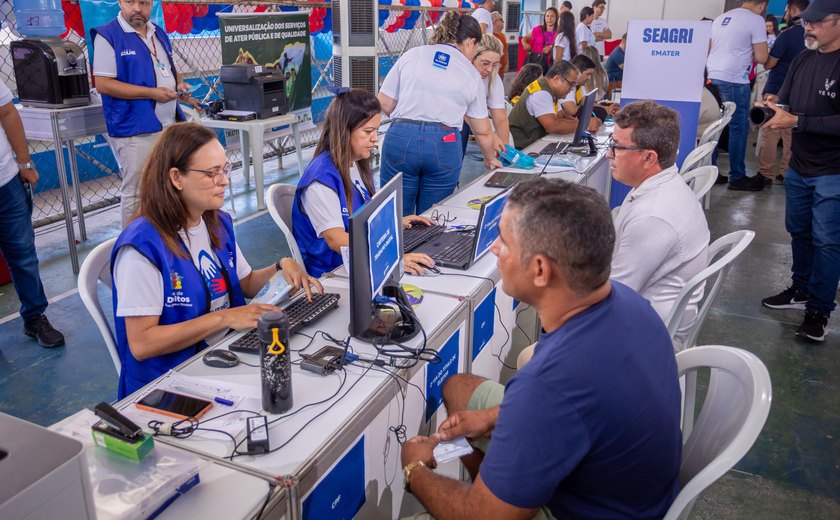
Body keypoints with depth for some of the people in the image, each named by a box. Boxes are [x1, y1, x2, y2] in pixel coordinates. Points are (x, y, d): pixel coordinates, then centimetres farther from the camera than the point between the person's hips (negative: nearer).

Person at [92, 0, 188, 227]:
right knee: (136, 191, -2)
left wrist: (179, 83, 1)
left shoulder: (159, 33, 13)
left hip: (170, 125, 7)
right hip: (135, 130, -7)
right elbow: (103, 83, -16)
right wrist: (151, 93, -20)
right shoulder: (107, 36, -9)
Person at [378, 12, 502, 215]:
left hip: (401, 138, 0)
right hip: (444, 145, 0)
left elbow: (385, 103, 7)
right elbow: (482, 131, 18)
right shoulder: (471, 74, 11)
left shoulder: (411, 55, 10)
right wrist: (490, 159, 35)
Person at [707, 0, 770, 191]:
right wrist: (750, 55, 12)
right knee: (739, 127, 2)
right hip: (734, 81, -7)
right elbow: (761, 58, -9)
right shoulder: (756, 20, -5)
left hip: (712, 77, 7)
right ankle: (737, 178, 7)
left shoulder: (721, 18, 17)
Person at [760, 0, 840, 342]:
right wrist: (772, 109, -11)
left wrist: (796, 121, -25)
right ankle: (801, 291, 34)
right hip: (799, 166, 7)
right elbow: (786, 102, 11)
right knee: (799, 231, 17)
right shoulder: (803, 59, 6)